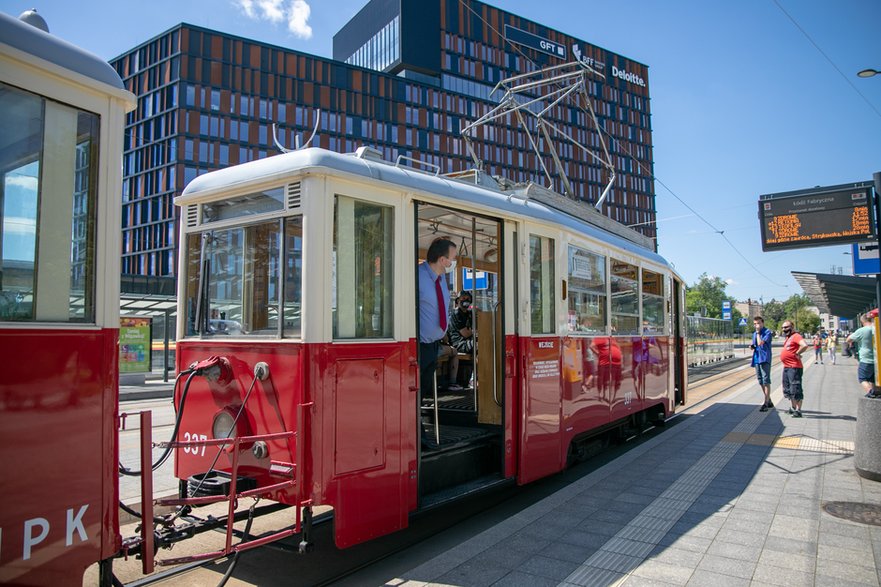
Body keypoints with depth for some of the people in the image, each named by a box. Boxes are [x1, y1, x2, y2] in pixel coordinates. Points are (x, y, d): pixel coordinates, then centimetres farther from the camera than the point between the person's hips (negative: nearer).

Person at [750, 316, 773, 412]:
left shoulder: (767, 332, -8)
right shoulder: (754, 334, 17)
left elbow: (760, 343, -20)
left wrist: (758, 332, -11)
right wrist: (752, 347, 5)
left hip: (765, 359, -8)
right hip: (757, 359, 8)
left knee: (766, 381, -10)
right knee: (761, 382, 12)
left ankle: (766, 403, -11)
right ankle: (769, 401, 24)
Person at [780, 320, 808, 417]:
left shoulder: (796, 336, -14)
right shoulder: (788, 337, 17)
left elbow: (805, 345, -31)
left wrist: (797, 354, -20)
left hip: (794, 368, -11)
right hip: (786, 367, 11)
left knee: (795, 389, -7)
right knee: (788, 389, 18)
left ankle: (798, 410, -2)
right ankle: (793, 408, 30)